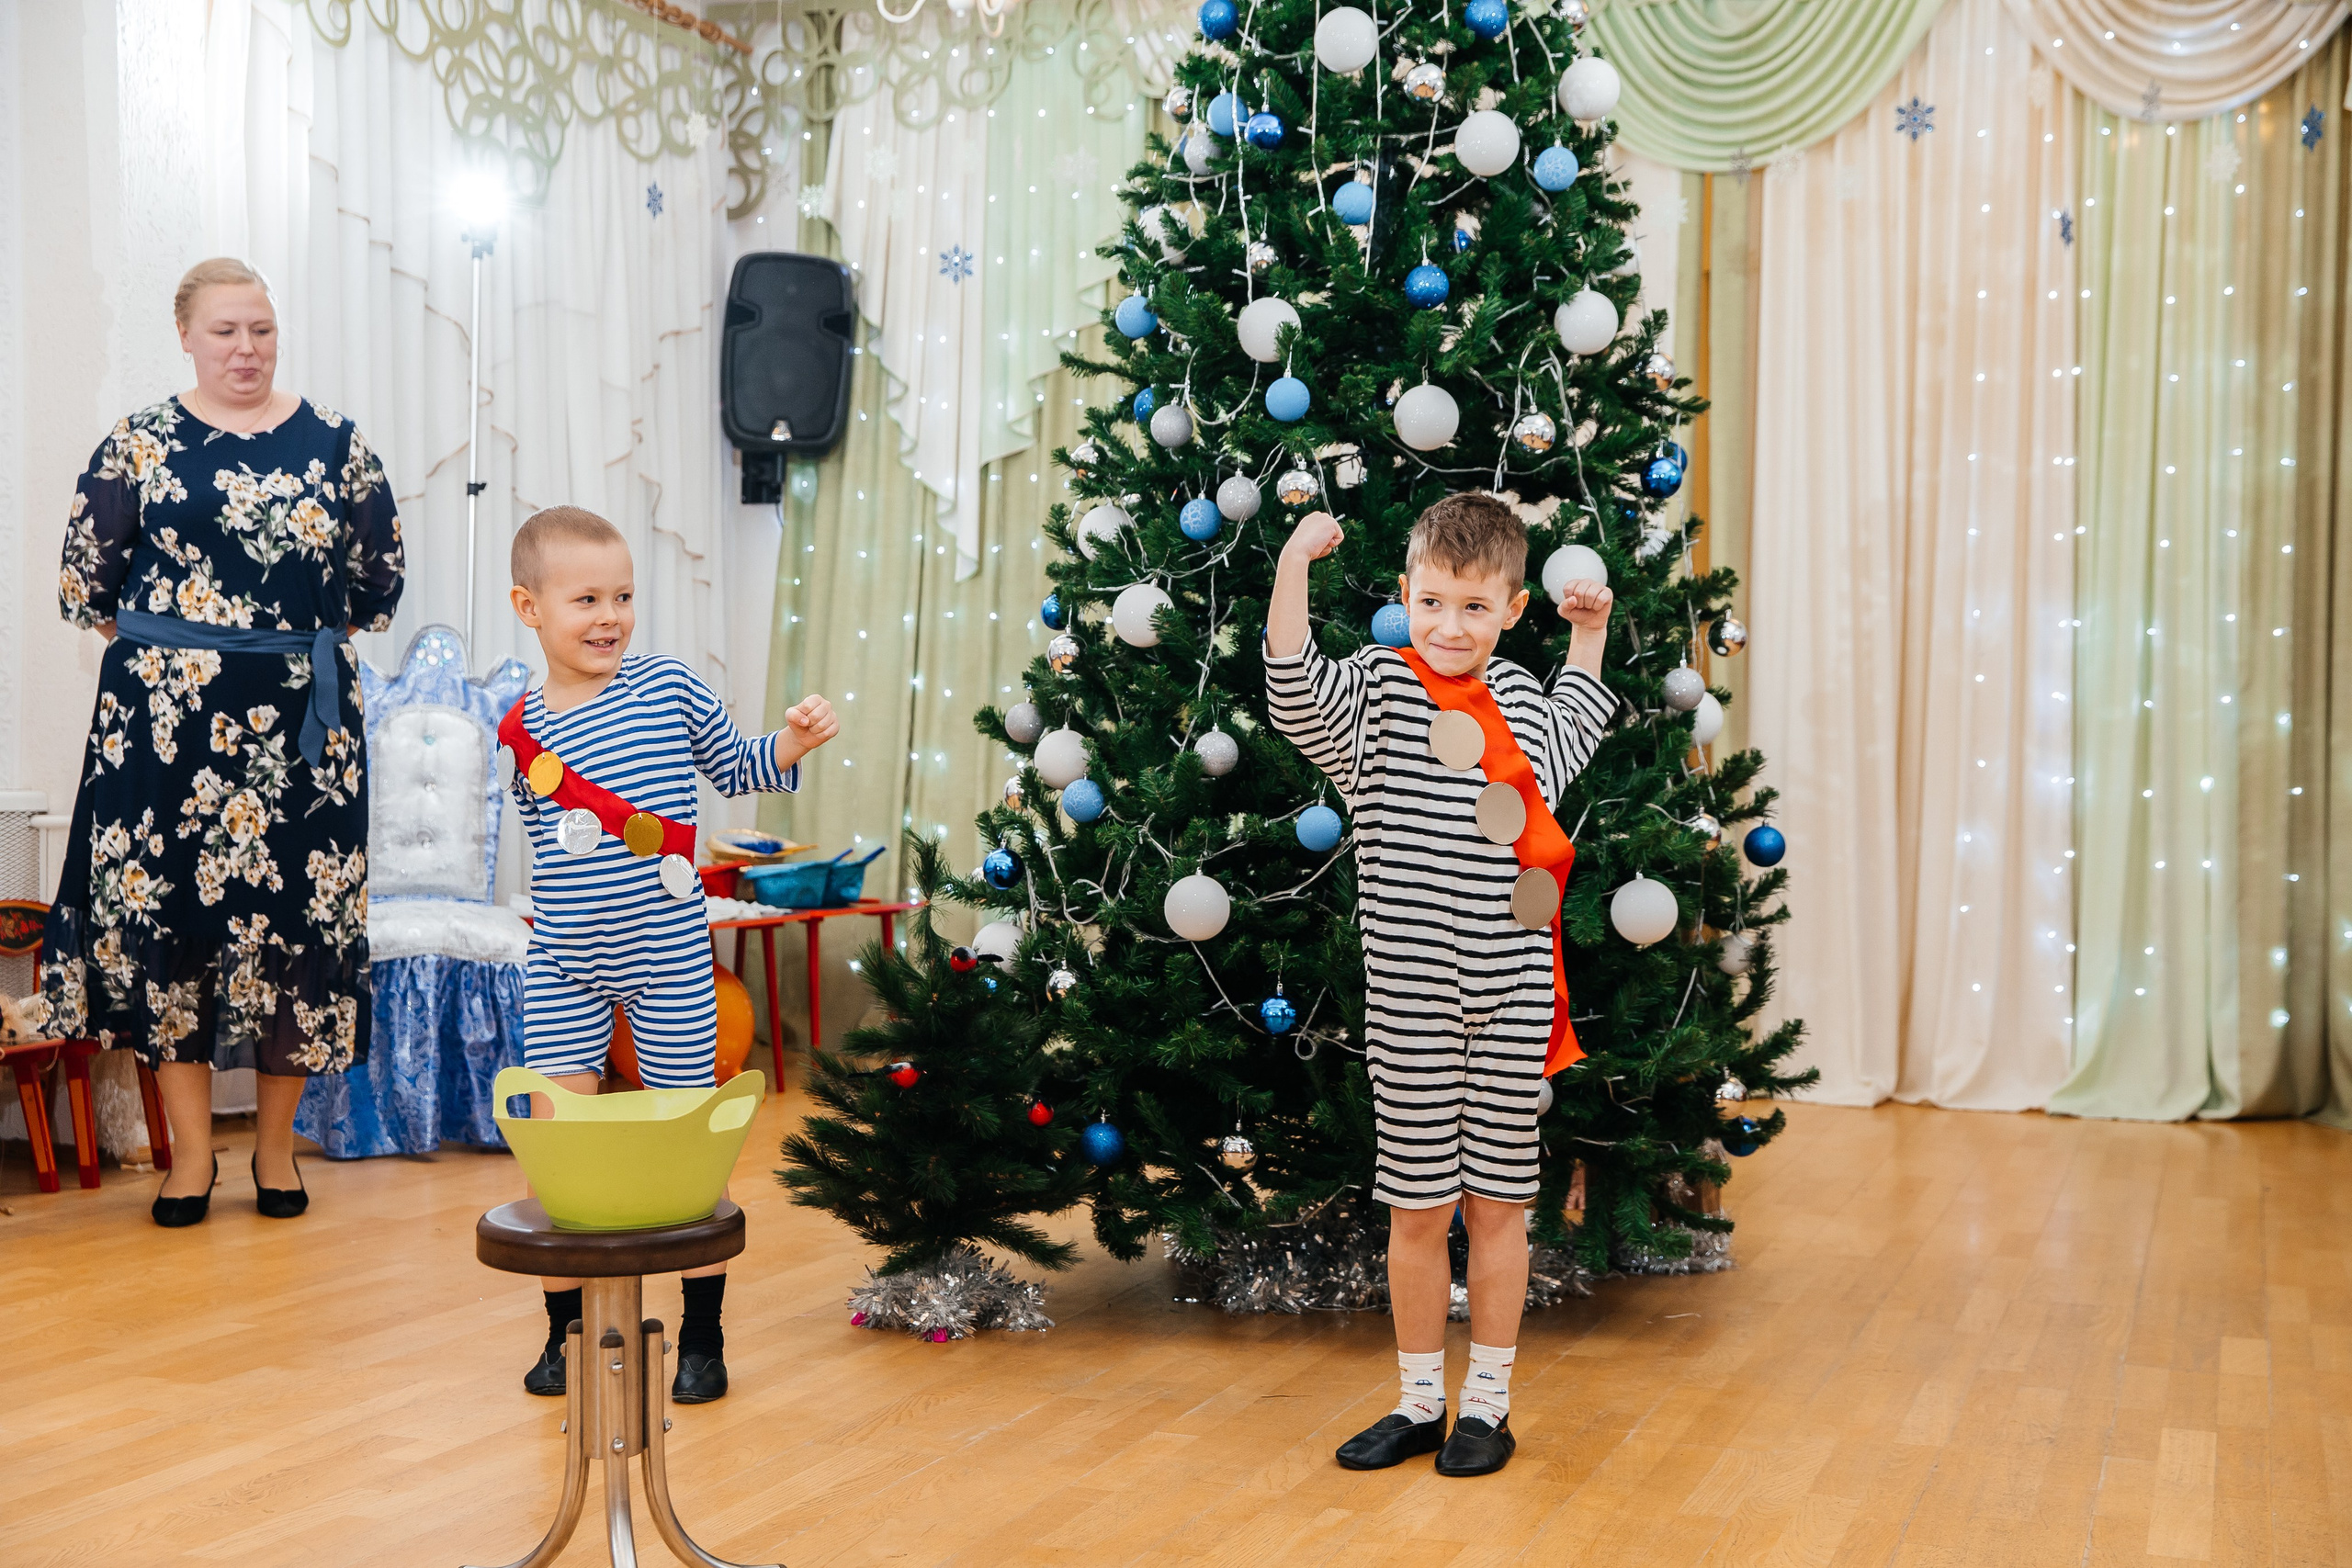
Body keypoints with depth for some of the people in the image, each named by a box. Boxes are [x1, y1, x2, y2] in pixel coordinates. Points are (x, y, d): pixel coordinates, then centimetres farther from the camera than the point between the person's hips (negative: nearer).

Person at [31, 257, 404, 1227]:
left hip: (298, 718, 0)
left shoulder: (332, 443, 6)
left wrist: (301, 639, 12)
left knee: (295, 913, 2)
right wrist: (164, 645, 9)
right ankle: (192, 1153, 14)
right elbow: (85, 582, 7)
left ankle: (277, 1147, 17)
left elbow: (377, 581, 13)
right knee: (162, 909, 1)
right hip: (166, 718, 0)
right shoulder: (140, 445, 4)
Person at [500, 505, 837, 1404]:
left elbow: (735, 768, 9)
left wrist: (794, 741, -7)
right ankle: (565, 1331, 20)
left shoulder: (669, 688, -4)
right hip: (564, 965, 2)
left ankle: (703, 1338, 20)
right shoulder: (523, 730, 2)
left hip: (667, 957, -2)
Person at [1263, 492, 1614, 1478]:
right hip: (1410, 997, -3)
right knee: (1416, 1205, 7)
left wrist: (1588, 637, 26)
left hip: (1510, 991, 3)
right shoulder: (1379, 687, -4)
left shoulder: (1519, 695, 9)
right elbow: (1296, 699, -26)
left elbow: (1568, 742, 33)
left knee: (1496, 1198, 9)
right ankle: (1420, 1402, 23)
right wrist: (1293, 565, -33)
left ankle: (1487, 1404, 22)